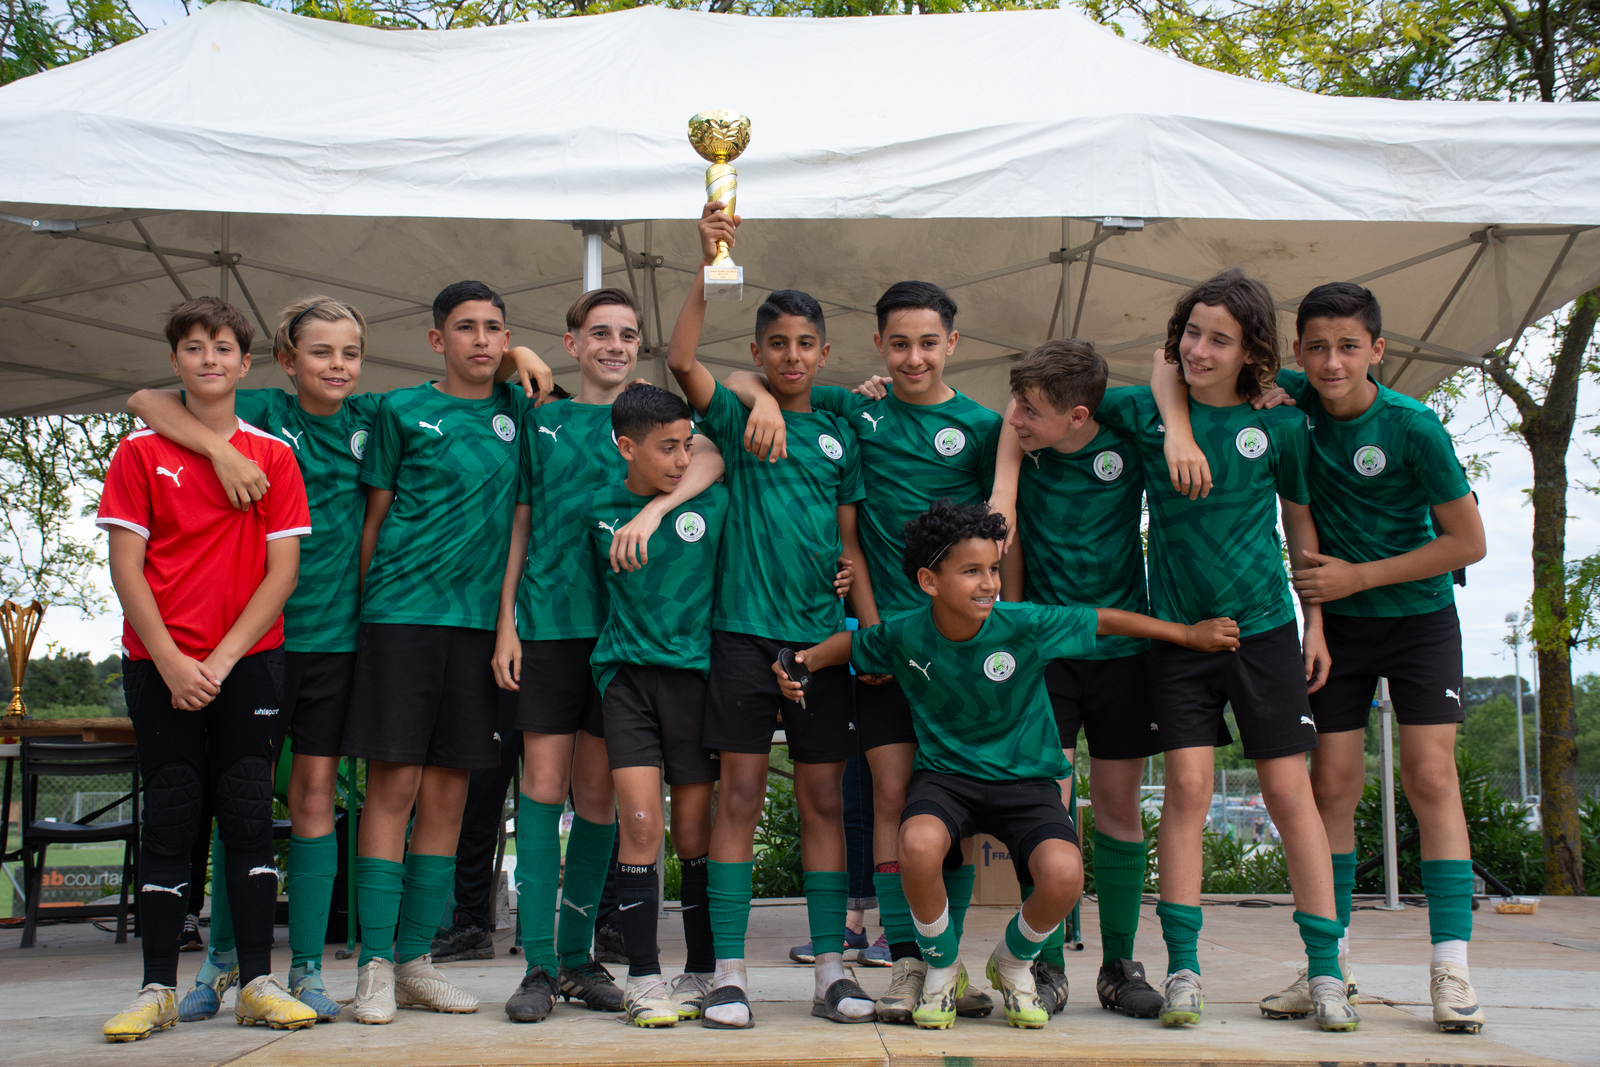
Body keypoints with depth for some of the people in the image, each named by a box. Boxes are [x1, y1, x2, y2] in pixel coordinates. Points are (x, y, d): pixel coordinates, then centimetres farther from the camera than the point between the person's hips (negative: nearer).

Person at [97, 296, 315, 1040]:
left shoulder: (273, 455, 5)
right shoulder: (141, 451, 6)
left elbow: (283, 569, 0)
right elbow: (126, 566, 0)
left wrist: (222, 659, -10)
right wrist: (172, 662, -10)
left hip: (247, 661, 0)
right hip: (158, 663, 0)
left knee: (248, 813, 0)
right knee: (169, 818, 2)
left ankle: (258, 981, 6)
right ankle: (158, 989, 8)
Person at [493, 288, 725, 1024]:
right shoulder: (542, 419, 10)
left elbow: (711, 460, -12)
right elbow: (521, 523, 10)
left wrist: (652, 509, -29)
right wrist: (506, 621, 2)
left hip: (622, 626, 0)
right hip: (548, 622, 0)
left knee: (599, 791, 5)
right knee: (543, 783, -5)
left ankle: (577, 956, 15)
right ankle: (537, 964, 0)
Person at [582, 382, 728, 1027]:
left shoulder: (713, 503, 2)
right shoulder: (597, 510, 4)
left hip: (696, 671, 0)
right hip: (627, 671, 0)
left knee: (695, 830, 4)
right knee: (641, 822, -10)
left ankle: (701, 974, 18)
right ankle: (643, 979, 1)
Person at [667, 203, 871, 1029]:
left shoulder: (838, 435, 13)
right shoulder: (735, 418, 4)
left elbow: (849, 538, 15)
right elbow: (680, 360, -14)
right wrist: (709, 265, -20)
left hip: (821, 633, 3)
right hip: (745, 627, -3)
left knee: (824, 800, 5)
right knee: (740, 795, -3)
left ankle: (831, 971, 11)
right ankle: (728, 974, 3)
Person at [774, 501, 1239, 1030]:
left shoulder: (1028, 625, -16)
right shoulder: (902, 635, -10)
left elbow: (1105, 619, -3)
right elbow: (852, 643, 11)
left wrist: (1190, 635, 4)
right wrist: (804, 661, -8)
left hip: (1025, 780, 0)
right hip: (946, 774, 0)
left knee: (1063, 875, -29)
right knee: (918, 845, -35)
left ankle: (1014, 961, 9)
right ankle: (943, 966, -2)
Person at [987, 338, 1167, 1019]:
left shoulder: (1127, 440, -8)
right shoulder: (1018, 443, -7)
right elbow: (1004, 529, 1)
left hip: (1122, 645, 1)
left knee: (1118, 803, 5)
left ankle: (1119, 962, 15)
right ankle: (1046, 960, 3)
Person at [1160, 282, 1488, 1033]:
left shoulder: (1413, 427, -18)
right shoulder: (1290, 400, -9)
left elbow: (1468, 542, -12)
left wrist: (1357, 575, -14)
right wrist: (1178, 428, -27)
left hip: (1419, 614, -2)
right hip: (1337, 622, 3)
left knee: (1430, 775, -9)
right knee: (1334, 781, 0)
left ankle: (1451, 971, -6)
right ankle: (1329, 963, 7)